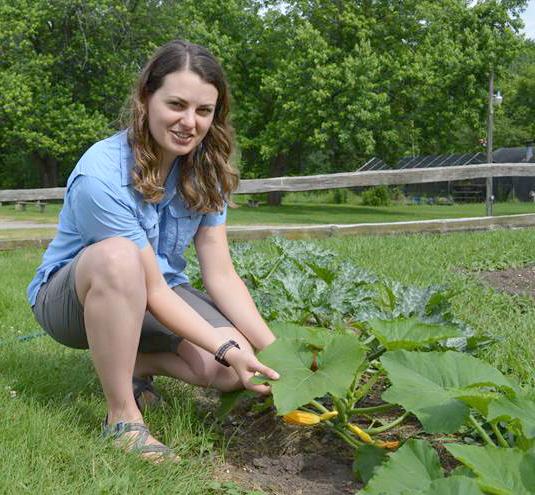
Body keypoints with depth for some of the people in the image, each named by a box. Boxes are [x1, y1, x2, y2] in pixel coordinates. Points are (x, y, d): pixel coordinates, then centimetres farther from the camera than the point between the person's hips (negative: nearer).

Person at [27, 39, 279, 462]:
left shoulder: (206, 171, -10)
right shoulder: (102, 173, -29)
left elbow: (221, 275, -12)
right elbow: (153, 289, -27)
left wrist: (274, 349, -22)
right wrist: (225, 347, -32)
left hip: (161, 292, 5)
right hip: (72, 294, -5)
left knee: (234, 371, -20)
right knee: (118, 255, -40)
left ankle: (136, 363, 9)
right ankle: (121, 416, -25)